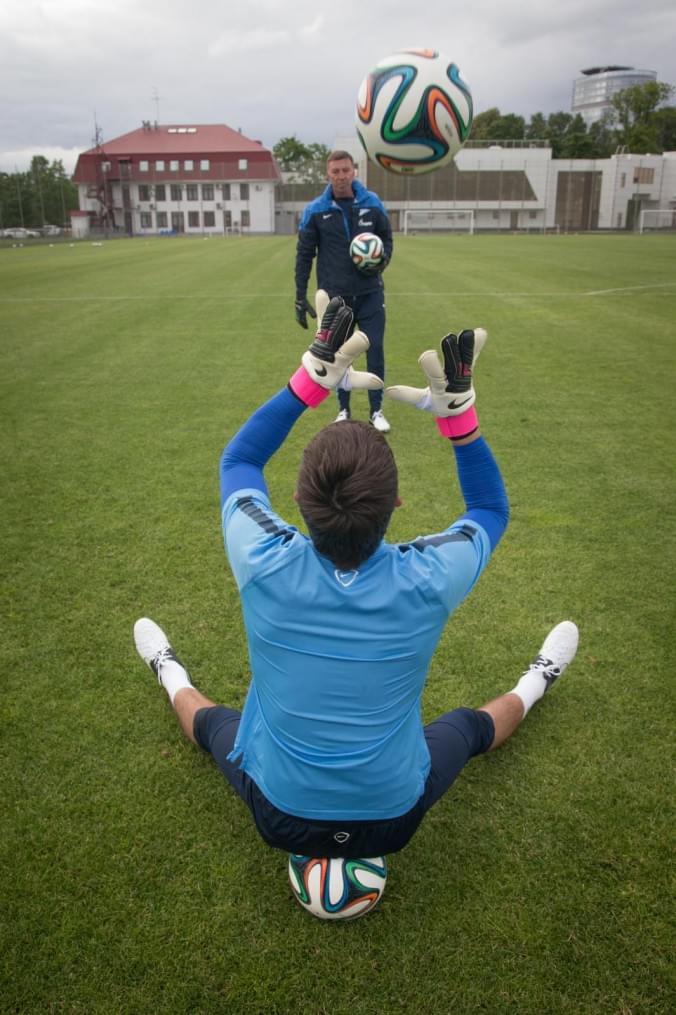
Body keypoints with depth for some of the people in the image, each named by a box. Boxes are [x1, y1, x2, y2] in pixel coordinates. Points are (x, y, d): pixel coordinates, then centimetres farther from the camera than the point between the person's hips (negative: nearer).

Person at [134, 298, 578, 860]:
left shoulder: (265, 567, -30)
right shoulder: (427, 580, -29)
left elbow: (238, 459, -7)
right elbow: (491, 506, -5)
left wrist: (314, 376, -14)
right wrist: (457, 408, -16)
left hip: (278, 816, 0)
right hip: (394, 819, 1)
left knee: (211, 720, 31)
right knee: (468, 725, 30)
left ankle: (174, 681, 62)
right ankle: (531, 689, 60)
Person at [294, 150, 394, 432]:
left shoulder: (372, 203, -1)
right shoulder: (315, 211, -4)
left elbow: (386, 237, 12)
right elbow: (304, 255, 1)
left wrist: (383, 259, -10)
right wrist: (300, 297, -2)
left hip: (370, 294, 1)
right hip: (334, 296, -1)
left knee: (375, 350, -1)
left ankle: (376, 410, 13)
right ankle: (343, 410, 21)